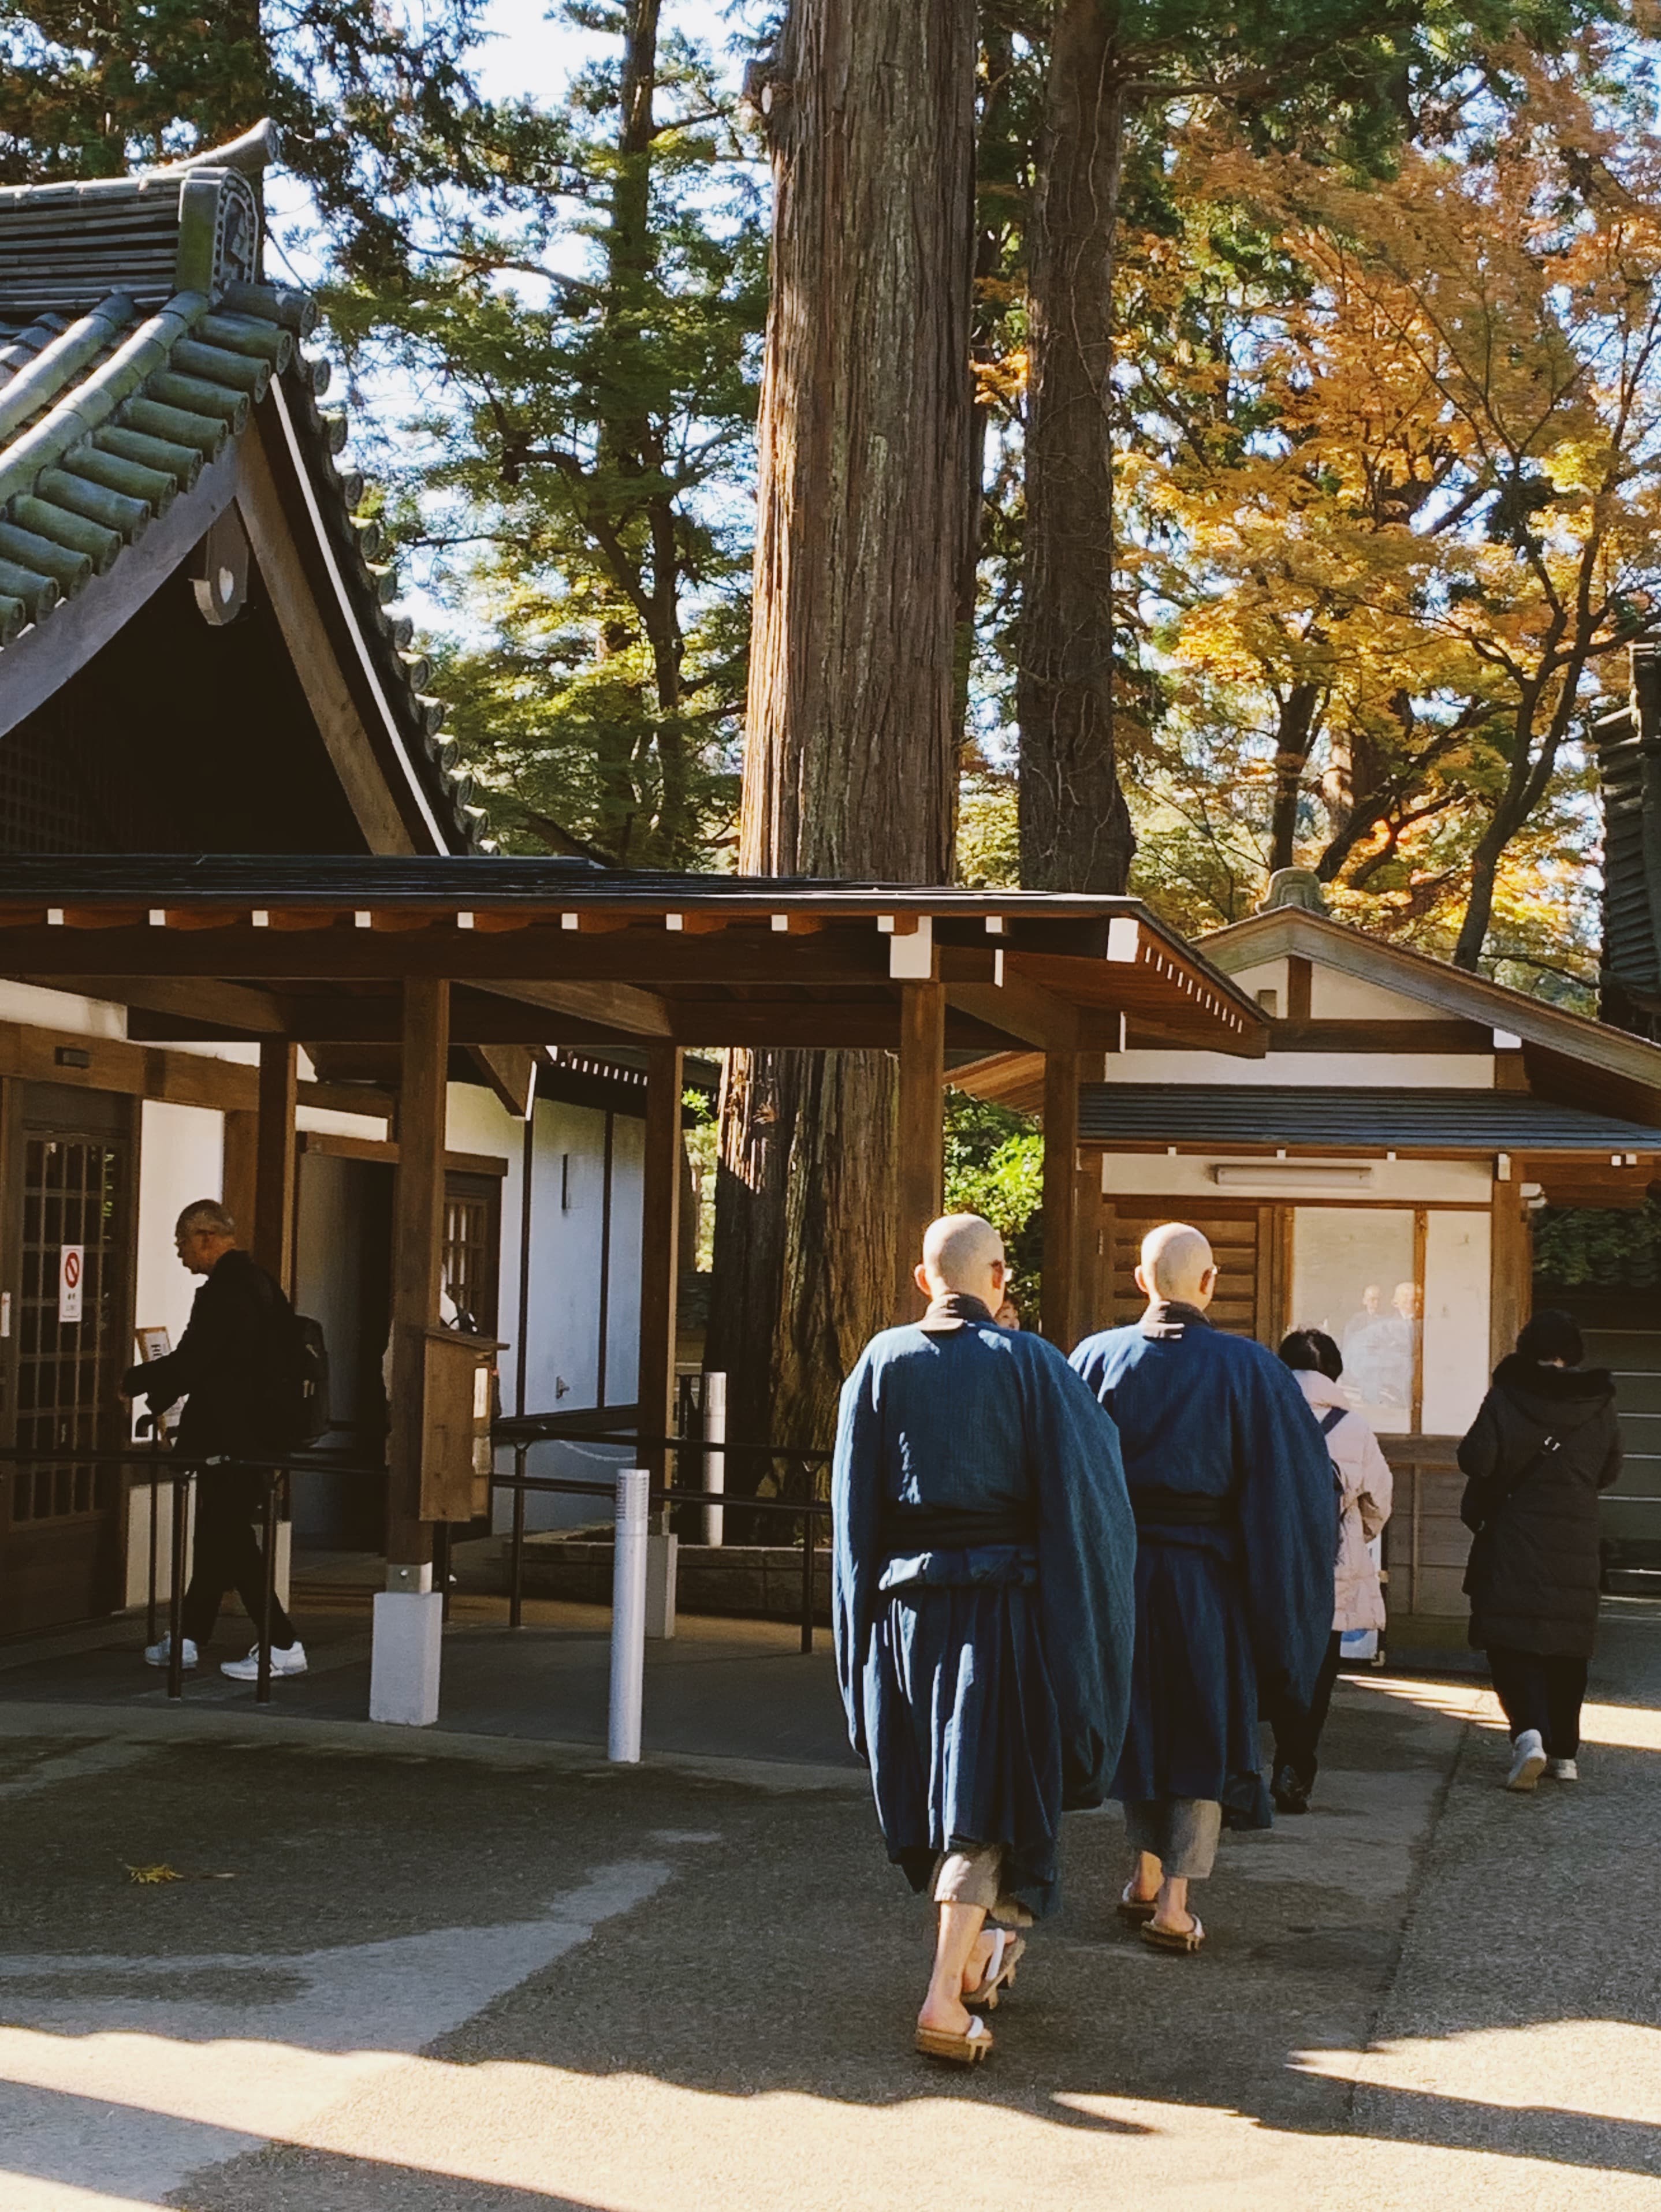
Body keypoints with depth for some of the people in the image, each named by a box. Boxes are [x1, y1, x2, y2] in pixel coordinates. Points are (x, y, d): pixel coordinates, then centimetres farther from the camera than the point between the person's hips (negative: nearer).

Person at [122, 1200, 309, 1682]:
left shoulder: (222, 1293, -19)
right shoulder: (261, 1284, 11)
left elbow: (187, 1364, -20)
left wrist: (133, 1382, -3)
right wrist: (161, 1391, 20)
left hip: (227, 1438, -10)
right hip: (259, 1432, 10)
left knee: (230, 1538, -4)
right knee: (218, 1535, 16)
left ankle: (283, 1646, -4)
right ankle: (188, 1638, 27)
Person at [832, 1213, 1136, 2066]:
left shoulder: (881, 1363, 0)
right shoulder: (1029, 1364, -7)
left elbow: (854, 1504, 3)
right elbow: (1079, 1495, -7)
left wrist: (862, 1626, 11)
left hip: (903, 1602, 3)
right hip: (1002, 1601, -3)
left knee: (932, 1787, 19)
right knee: (986, 1799, -1)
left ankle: (977, 1952, 35)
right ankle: (946, 1999, -11)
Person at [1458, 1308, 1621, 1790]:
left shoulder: (1506, 1399, -9)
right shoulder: (1600, 1406, 2)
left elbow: (1476, 1459, -14)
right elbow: (1610, 1470, 12)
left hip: (1514, 1541, -3)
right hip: (1577, 1547, 3)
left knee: (1513, 1644, -3)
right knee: (1567, 1648, 13)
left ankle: (1529, 1732, -25)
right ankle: (1564, 1752, 18)